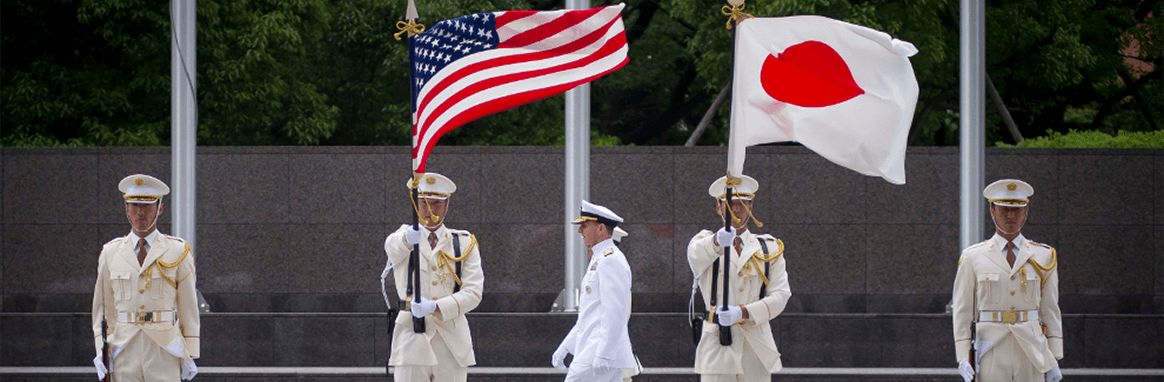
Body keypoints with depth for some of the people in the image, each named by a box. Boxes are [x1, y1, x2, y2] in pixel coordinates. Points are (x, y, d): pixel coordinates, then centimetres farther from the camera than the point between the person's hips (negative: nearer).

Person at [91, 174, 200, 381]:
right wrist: (102, 351, 3)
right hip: (124, 354, 2)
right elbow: (103, 307, 12)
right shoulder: (110, 253, 9)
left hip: (164, 354, -2)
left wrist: (190, 356, 1)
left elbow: (189, 307, 4)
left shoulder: (178, 252, 4)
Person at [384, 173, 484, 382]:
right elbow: (392, 246, -20)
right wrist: (408, 239, -45)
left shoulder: (465, 243, 10)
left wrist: (436, 307, -20)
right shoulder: (404, 236, 8)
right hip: (412, 342, -1)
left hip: (452, 344, 1)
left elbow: (473, 292, -3)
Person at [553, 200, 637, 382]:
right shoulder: (599, 260, 22)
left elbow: (615, 312, -20)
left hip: (601, 353, -10)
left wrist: (603, 355, -25)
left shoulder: (612, 261, -12)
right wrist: (565, 347, 23)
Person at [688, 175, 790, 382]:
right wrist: (717, 241, -44)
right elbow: (696, 255, -20)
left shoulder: (769, 249, 12)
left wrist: (744, 312, -17)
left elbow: (780, 295, 1)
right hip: (717, 347, -2)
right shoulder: (705, 242, 7)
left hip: (757, 349, 2)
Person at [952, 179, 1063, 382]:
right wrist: (963, 358, -4)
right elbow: (962, 311, 5)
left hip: (1031, 353, 1)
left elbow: (1050, 310, 10)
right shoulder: (973, 258, 5)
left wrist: (1054, 359, 5)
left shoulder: (1043, 257, 10)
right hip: (992, 355, -1)